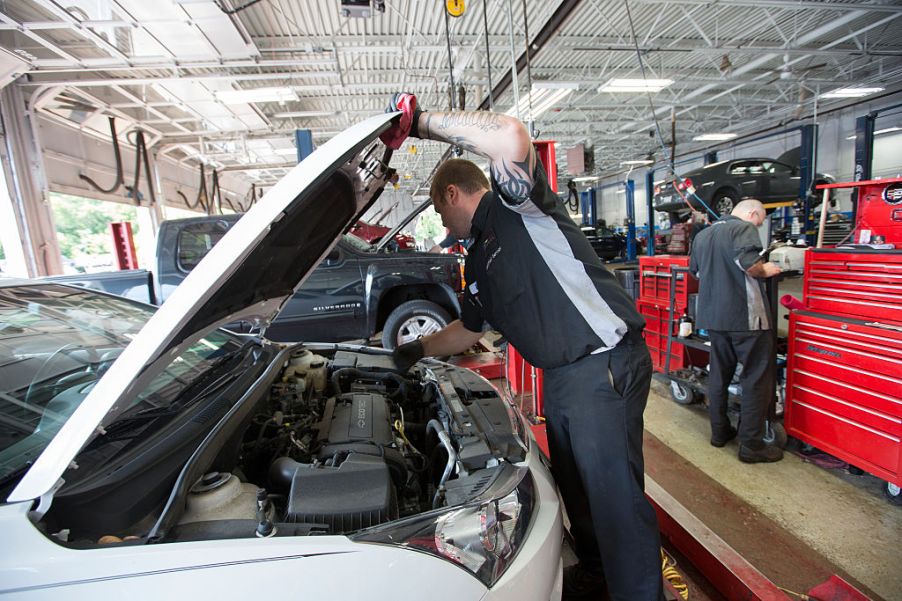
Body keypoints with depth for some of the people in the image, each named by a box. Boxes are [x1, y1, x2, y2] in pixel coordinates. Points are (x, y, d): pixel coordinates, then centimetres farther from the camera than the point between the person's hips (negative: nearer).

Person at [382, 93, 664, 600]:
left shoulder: (516, 206, -7)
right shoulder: (478, 262, 18)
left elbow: (512, 137, -28)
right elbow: (470, 329, 28)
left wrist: (422, 122, -18)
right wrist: (420, 350, 34)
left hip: (604, 364, -10)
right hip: (559, 374, 10)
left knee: (615, 493, 1)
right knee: (574, 484, 23)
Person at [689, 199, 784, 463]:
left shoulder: (702, 234, 15)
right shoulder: (745, 228, -8)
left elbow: (694, 270, 23)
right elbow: (747, 261, -25)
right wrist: (765, 270, -6)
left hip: (713, 316, 7)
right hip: (745, 316, -7)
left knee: (719, 374, 18)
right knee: (757, 379, 3)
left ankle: (719, 432, 29)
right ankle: (751, 445, 9)